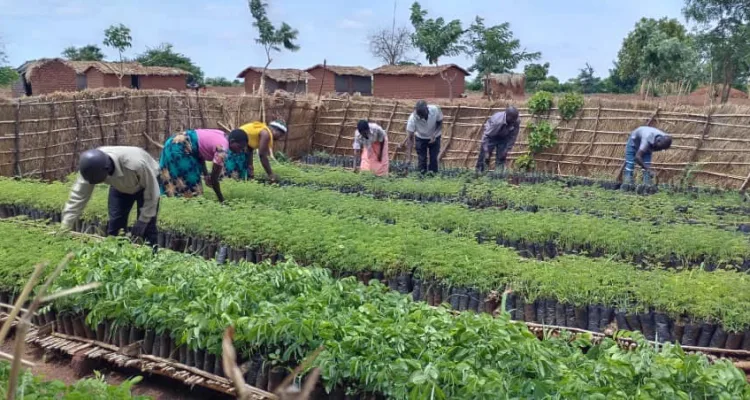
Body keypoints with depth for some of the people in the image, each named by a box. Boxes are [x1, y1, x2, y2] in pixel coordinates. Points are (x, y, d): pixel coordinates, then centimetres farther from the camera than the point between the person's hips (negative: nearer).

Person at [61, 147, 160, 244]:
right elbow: (78, 195, -24)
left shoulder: (135, 165, -45)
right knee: (114, 223, -1)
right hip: (120, 187, 4)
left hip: (147, 186, -4)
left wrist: (142, 221, -27)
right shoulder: (92, 167, -31)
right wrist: (65, 227, -26)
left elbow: (152, 192, -30)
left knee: (147, 227, -8)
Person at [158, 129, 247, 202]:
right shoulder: (222, 148, -19)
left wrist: (206, 175, 9)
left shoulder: (220, 137, 7)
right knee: (189, 184, -4)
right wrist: (222, 200, -6)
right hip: (178, 149, -10)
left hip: (175, 144, 10)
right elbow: (214, 177, -16)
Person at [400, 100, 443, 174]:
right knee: (421, 160, 0)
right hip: (421, 138, 0)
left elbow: (440, 123, -11)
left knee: (433, 159, 0)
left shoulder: (435, 110, -31)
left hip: (434, 137, 1)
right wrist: (409, 155, -32)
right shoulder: (413, 118, -33)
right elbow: (410, 137, -27)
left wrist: (434, 135, -28)